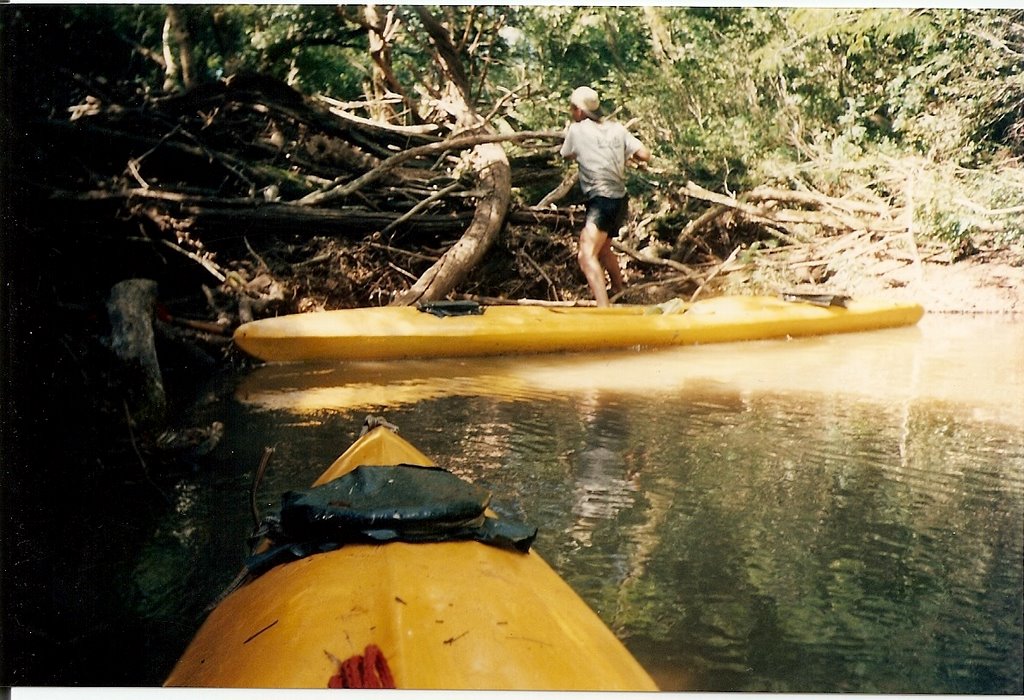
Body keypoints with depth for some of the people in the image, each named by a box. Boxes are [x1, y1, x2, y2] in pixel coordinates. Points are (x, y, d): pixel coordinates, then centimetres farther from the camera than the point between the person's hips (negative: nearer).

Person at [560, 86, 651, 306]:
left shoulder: (577, 130, -4)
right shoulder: (617, 128, 8)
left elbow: (567, 155, 15)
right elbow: (644, 155, 0)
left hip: (601, 201, -8)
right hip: (620, 199, 8)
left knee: (587, 256, -23)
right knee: (602, 248, 31)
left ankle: (604, 309, -40)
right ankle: (619, 289, 52)